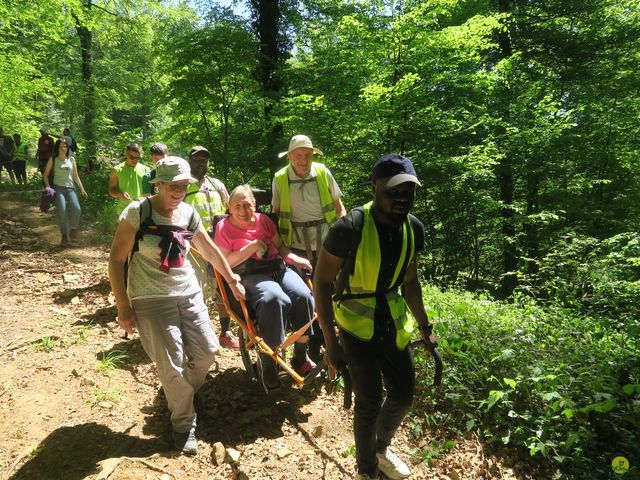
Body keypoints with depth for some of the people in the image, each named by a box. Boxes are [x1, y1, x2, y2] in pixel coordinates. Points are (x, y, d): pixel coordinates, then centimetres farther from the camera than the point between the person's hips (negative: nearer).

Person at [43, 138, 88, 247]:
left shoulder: (71, 159, 14)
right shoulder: (53, 160, 8)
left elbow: (75, 176, 17)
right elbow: (45, 175, 10)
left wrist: (82, 189, 11)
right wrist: (48, 187, -4)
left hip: (71, 188, 2)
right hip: (58, 188, -2)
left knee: (76, 209, -21)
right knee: (62, 211, -18)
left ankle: (73, 230, 2)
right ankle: (64, 236, -9)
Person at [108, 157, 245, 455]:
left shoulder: (189, 214, 3)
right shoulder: (137, 212, -11)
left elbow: (210, 251, 16)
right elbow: (116, 259, -9)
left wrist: (232, 281, 21)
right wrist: (123, 307, -11)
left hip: (189, 293, 5)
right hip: (151, 299, -5)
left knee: (207, 351, 6)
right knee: (172, 365, -6)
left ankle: (186, 392, 39)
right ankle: (184, 423, 20)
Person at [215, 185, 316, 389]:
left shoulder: (263, 220, 15)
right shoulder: (224, 227, 3)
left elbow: (279, 246, 20)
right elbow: (225, 262, -5)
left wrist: (294, 258, 1)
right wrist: (252, 247, -12)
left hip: (278, 267, 5)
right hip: (250, 276, -4)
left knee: (303, 295, -23)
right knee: (276, 299, -35)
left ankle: (300, 357, -7)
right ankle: (268, 362, -20)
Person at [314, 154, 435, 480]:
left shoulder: (412, 228, -5)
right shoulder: (350, 228, -24)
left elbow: (410, 281, 10)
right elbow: (322, 282, -17)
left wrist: (424, 326, 14)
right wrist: (330, 341, -16)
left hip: (394, 320, 6)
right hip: (356, 323, -6)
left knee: (403, 396, 15)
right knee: (370, 401, 2)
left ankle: (381, 448, 46)